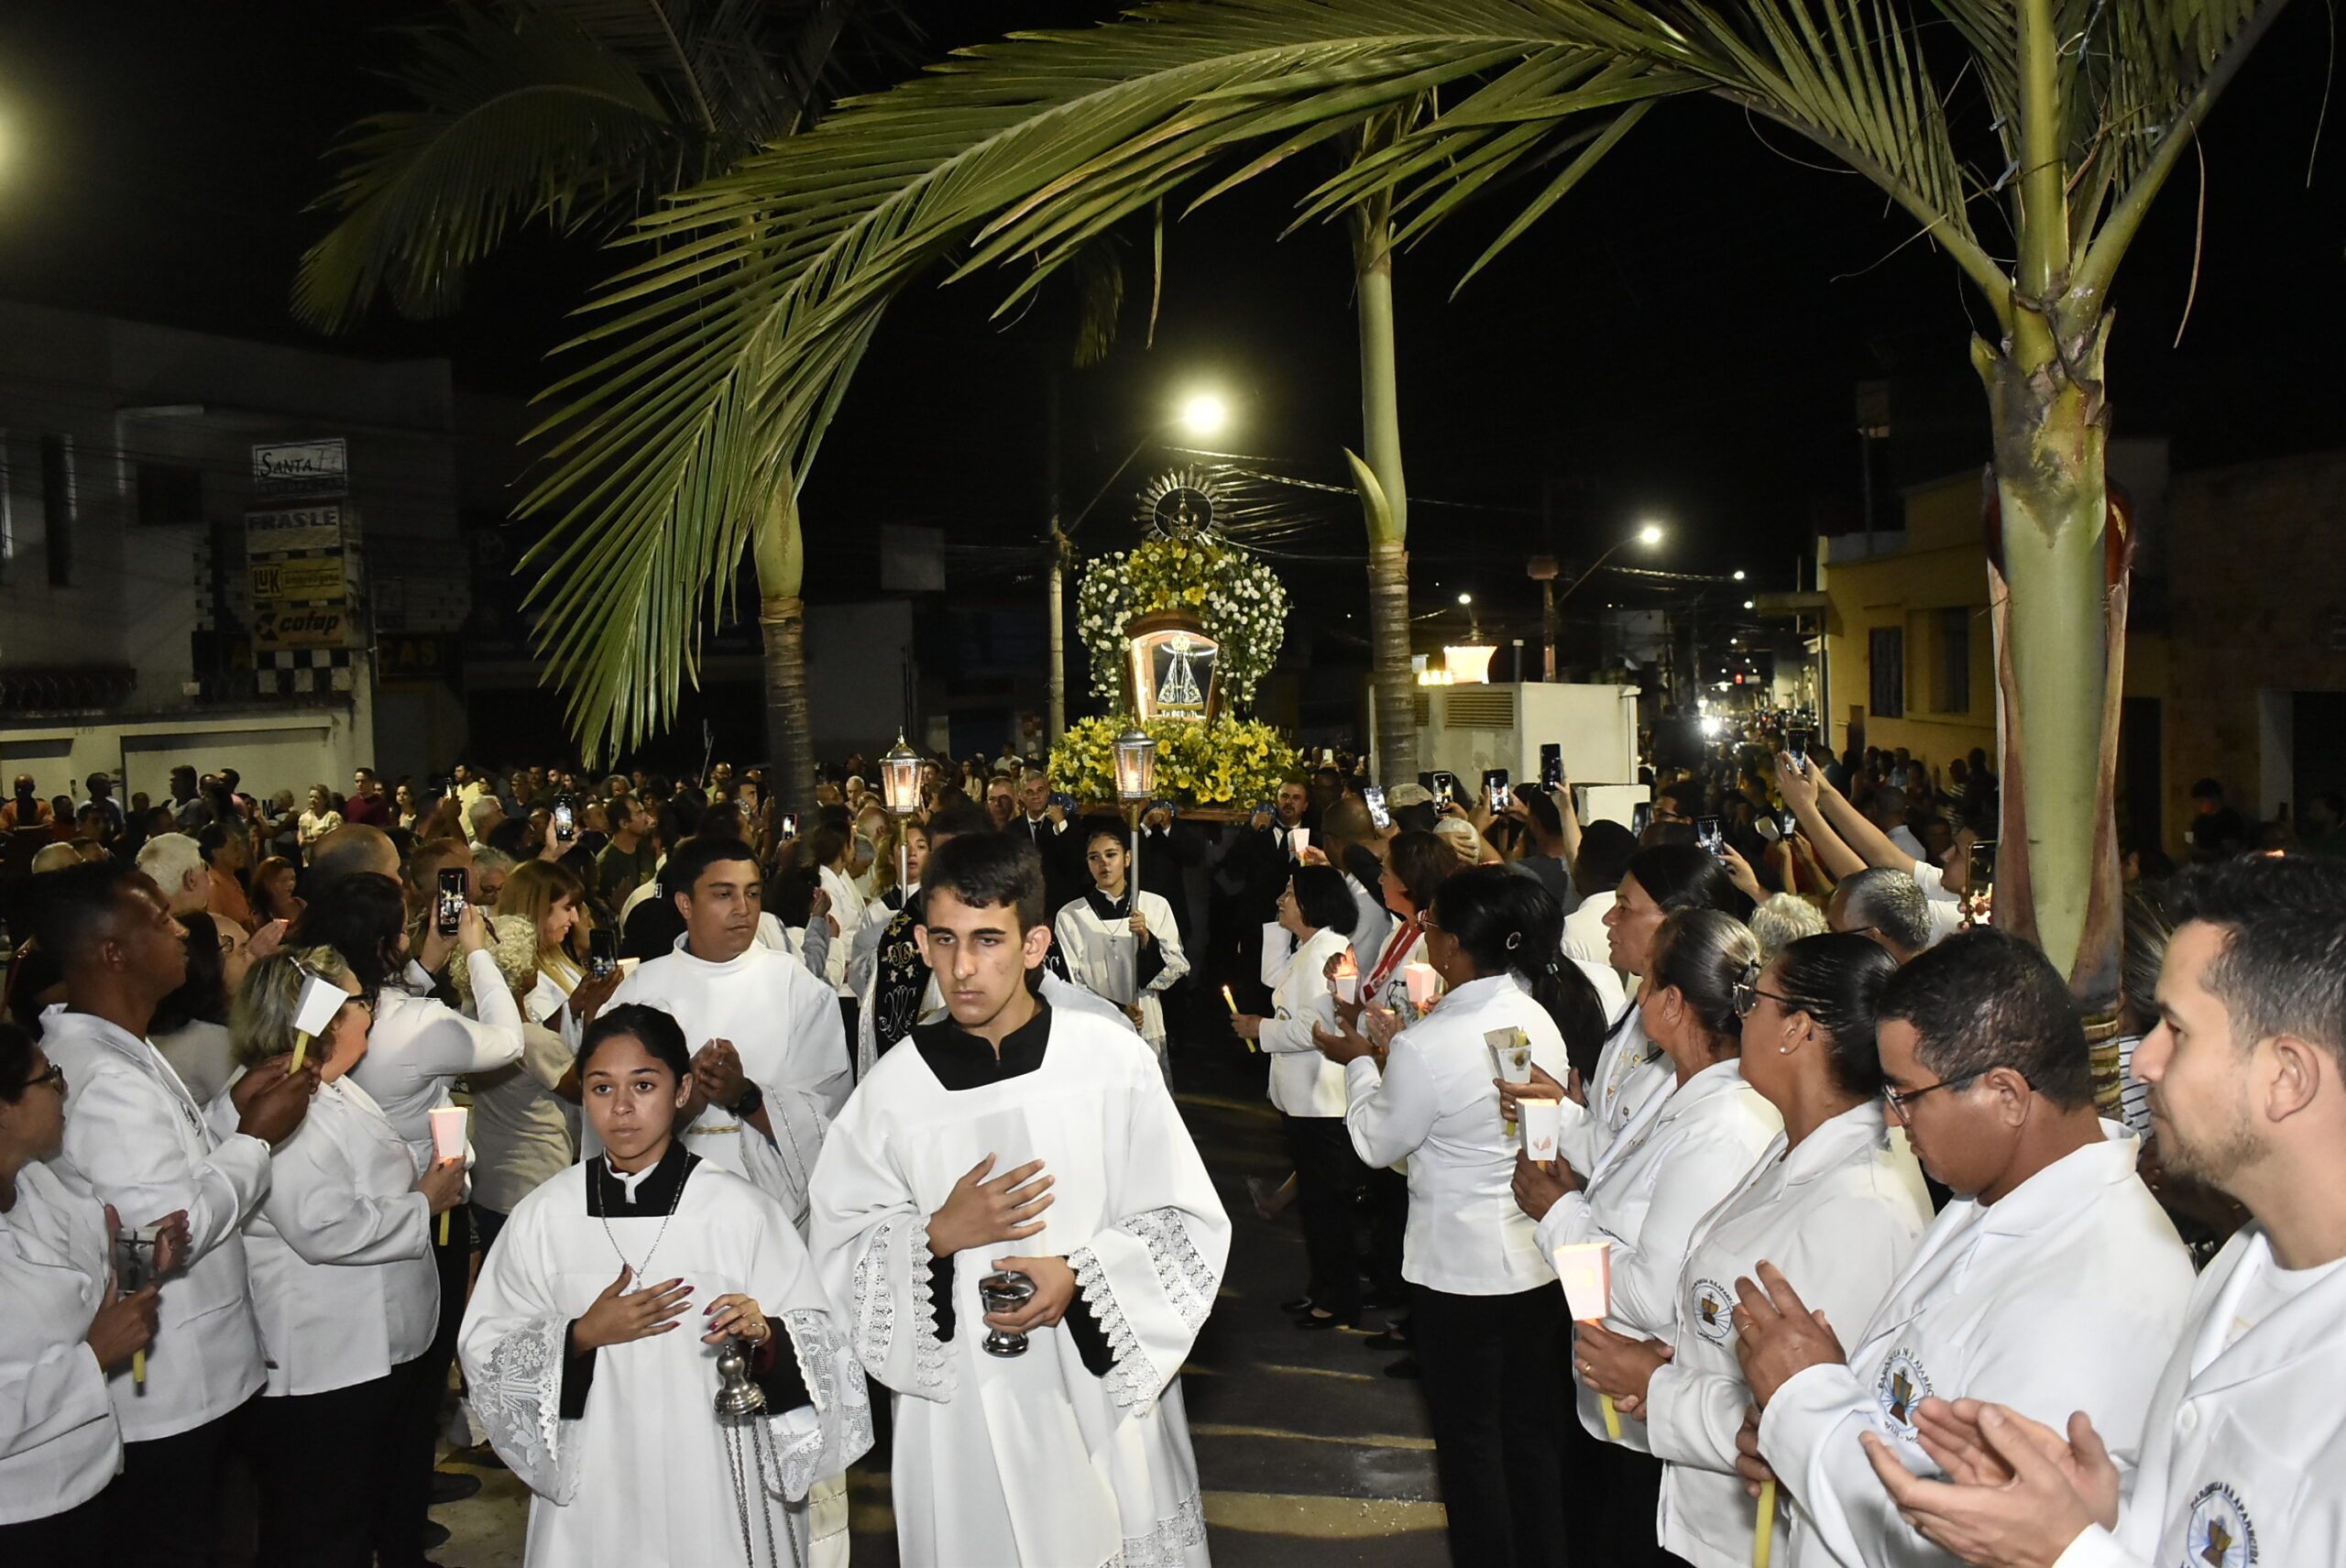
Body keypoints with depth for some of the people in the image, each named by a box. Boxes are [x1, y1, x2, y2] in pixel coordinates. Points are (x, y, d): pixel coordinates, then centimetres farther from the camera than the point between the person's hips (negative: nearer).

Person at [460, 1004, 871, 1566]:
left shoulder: (739, 1209, -8)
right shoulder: (544, 1215, -1)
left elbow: (821, 1345, -7)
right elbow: (486, 1358, 2)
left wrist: (765, 1336, -27)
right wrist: (582, 1337, -13)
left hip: (716, 1489, -2)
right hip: (591, 1493, 2)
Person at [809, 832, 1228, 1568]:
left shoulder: (1112, 1059, -8)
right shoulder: (893, 1085, -4)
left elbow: (1186, 1224, -3)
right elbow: (841, 1253, 1)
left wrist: (1079, 1276, -17)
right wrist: (938, 1237, -16)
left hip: (1107, 1391, 0)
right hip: (960, 1412, 1)